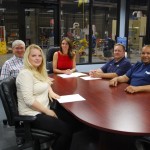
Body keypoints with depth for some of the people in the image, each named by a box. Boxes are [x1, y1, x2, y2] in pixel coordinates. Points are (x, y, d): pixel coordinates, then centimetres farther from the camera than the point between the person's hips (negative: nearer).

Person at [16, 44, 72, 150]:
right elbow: (29, 100, -23)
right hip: (33, 115, -9)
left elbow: (45, 82, 31)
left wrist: (51, 91, 8)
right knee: (66, 130, -19)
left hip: (43, 111, 9)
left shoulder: (39, 72, 11)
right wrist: (47, 111, -16)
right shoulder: (25, 74, -16)